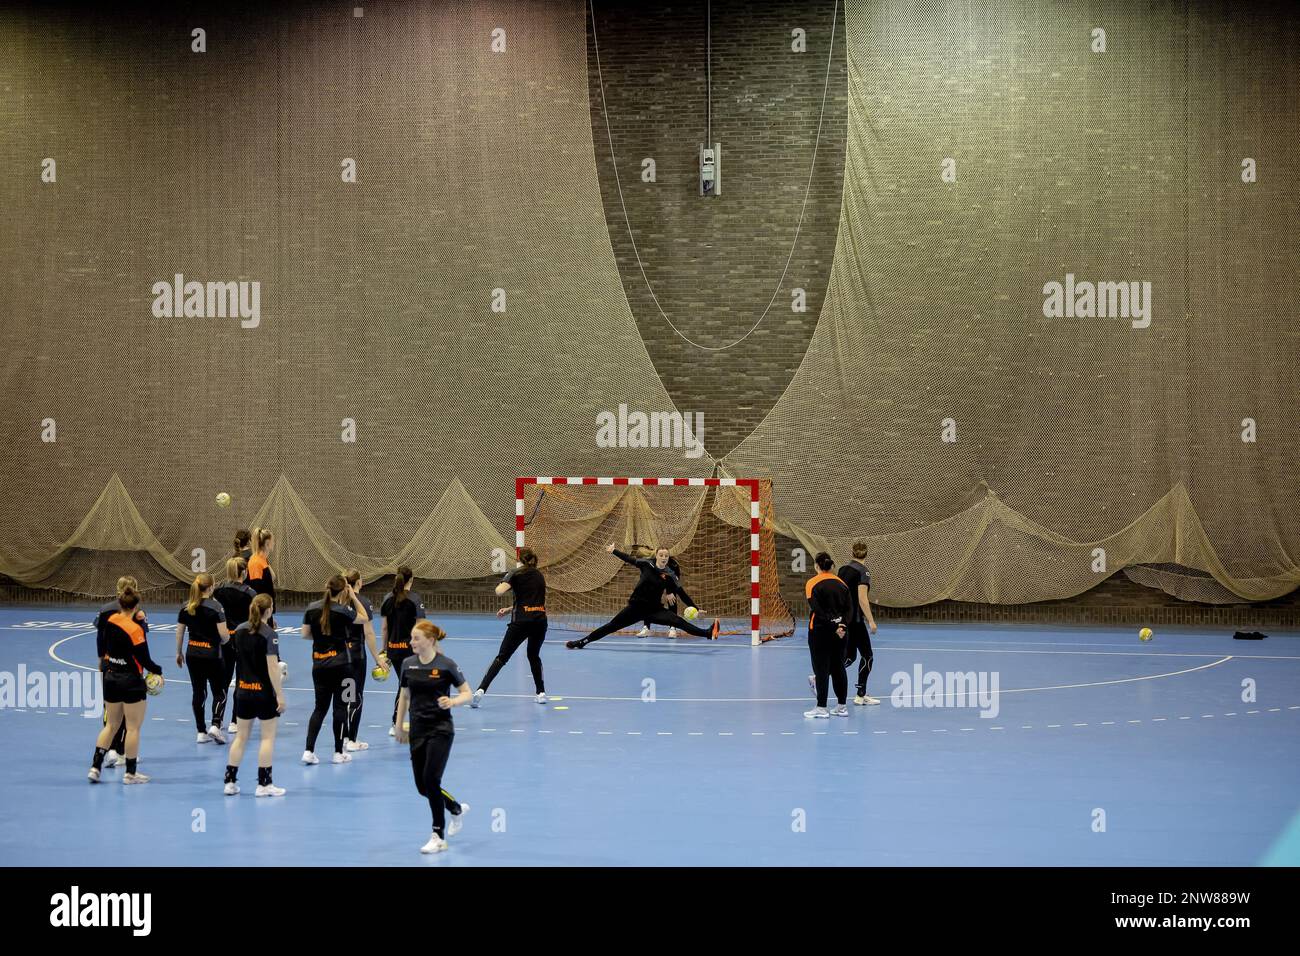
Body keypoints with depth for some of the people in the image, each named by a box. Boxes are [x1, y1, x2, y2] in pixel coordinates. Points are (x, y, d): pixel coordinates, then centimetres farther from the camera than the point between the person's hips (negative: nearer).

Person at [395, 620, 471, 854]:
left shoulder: (446, 665, -10)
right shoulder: (408, 664, 3)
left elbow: (466, 693, -5)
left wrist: (452, 701, -24)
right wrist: (399, 725, 16)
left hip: (440, 729, -5)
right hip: (417, 730, 5)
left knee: (431, 780, -14)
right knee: (423, 787, 5)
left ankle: (439, 837, -2)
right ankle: (457, 810, 35)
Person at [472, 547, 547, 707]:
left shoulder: (516, 574, 3)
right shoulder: (540, 576, 18)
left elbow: (499, 592, -12)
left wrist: (502, 583, 11)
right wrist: (510, 609, 22)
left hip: (521, 622, -4)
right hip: (540, 620, 4)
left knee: (501, 657, -2)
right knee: (534, 655, 26)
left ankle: (481, 690, -14)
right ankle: (541, 693, 22)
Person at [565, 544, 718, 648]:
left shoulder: (669, 575, -7)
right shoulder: (646, 564, -5)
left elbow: (681, 593, -7)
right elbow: (629, 559, 7)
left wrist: (694, 608, -12)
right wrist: (613, 551, 11)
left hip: (655, 610, -1)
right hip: (636, 607, 1)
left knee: (680, 622, -20)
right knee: (612, 626, 5)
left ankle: (709, 633, -30)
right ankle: (582, 642, 13)